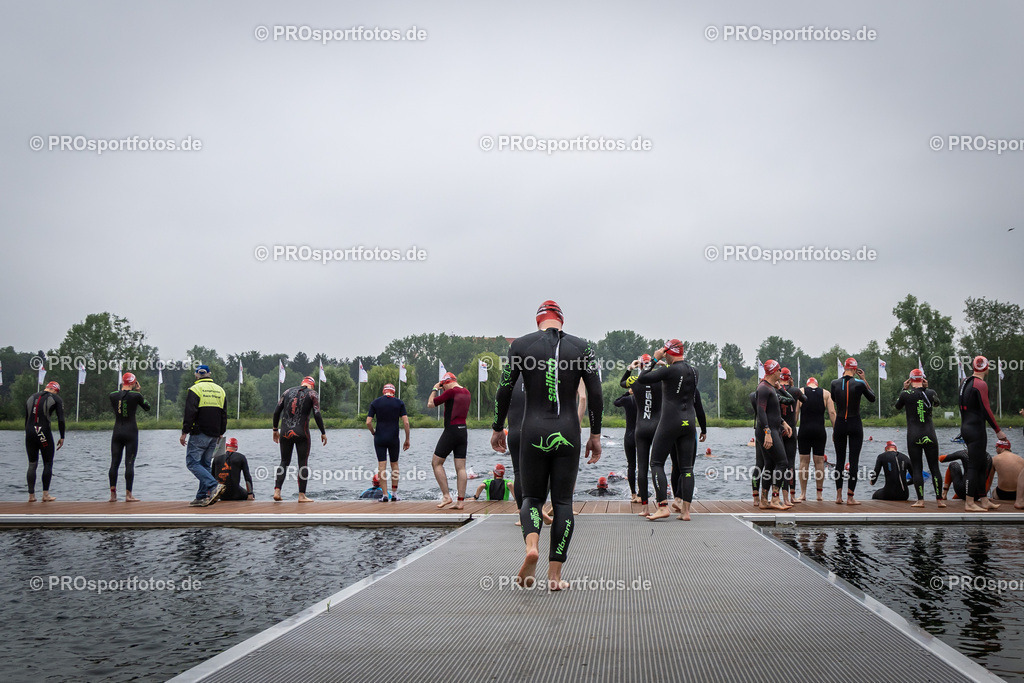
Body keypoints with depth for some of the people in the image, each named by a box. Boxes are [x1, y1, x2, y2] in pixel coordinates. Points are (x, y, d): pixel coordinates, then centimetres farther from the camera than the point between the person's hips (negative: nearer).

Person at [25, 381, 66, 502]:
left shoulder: (31, 398, 17)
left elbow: (26, 419, 18)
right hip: (44, 433, -4)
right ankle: (45, 495, 6)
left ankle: (31, 495, 10)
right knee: (48, 464, 7)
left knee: (32, 465, 11)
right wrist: (62, 437, 2)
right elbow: (61, 420, -5)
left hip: (30, 433, 4)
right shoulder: (56, 399, 2)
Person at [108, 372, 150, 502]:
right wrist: (146, 401, 27)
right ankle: (128, 495, -5)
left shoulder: (113, 395, 1)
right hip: (131, 432, -3)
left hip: (117, 433, 3)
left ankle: (113, 495, 3)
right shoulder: (136, 396, -7)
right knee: (129, 464, -3)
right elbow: (147, 408, 8)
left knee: (114, 463, 6)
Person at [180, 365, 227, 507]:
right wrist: (220, 433, 22)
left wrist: (184, 432, -9)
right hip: (214, 435, 7)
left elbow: (190, 413, -13)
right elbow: (224, 415, 17)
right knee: (205, 465, 11)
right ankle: (202, 497, 7)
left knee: (192, 462, -6)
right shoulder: (220, 390, 14)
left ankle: (214, 486, -22)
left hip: (199, 434, -6)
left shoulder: (195, 389, -6)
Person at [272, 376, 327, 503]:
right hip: (301, 433, -3)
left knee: (284, 462, 14)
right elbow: (317, 415, -7)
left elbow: (276, 412, 10)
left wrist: (275, 430, 19)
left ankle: (277, 491, 2)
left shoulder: (288, 392, 13)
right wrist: (323, 433, -1)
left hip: (285, 433, 3)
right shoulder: (312, 394, 3)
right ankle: (302, 495, 2)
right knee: (303, 464, 4)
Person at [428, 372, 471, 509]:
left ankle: (446, 496, -3)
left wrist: (434, 389, 8)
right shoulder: (467, 392, 13)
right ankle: (461, 501, 4)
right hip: (463, 430, 8)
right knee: (461, 468, 5)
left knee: (436, 463, 3)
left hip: (451, 431, -8)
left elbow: (430, 404, -9)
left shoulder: (451, 391, -11)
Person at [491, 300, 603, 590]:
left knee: (532, 496, 13)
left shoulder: (521, 345, 1)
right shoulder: (581, 346, 3)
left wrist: (497, 429, 12)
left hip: (533, 432, 0)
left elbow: (504, 390, 2)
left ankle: (531, 544, -17)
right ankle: (554, 574, 6)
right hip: (568, 433, 0)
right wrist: (595, 435, 9)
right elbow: (595, 394, 1)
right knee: (563, 501, 8)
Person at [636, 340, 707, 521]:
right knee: (686, 467, 7)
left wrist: (654, 359, 1)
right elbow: (697, 402, 18)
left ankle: (663, 506, -8)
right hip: (689, 423, 6)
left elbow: (642, 378, -10)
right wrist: (704, 428, 24)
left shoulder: (670, 370, -10)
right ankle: (685, 510, 5)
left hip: (670, 423, -6)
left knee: (657, 463, 2)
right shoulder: (693, 371, 11)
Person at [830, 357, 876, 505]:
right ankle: (850, 497, 1)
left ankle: (839, 496, 10)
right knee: (854, 461, 2)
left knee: (840, 460, 11)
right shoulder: (859, 384, -10)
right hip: (855, 425, -2)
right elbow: (872, 398, 7)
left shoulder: (835, 383, -4)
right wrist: (864, 379, 9)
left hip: (839, 424, 2)